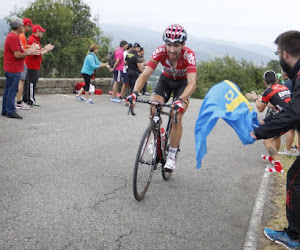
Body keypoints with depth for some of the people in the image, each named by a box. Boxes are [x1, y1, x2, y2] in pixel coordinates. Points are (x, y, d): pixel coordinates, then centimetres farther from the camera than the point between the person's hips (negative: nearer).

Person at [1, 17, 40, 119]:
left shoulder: (11, 36, 16)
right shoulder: (14, 37, -17)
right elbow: (17, 55, -22)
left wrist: (30, 50, 9)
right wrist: (29, 53, -11)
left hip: (9, 69, 10)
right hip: (14, 69, -10)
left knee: (8, 90, 14)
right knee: (12, 90, -6)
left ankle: (5, 110, 20)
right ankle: (11, 111, -2)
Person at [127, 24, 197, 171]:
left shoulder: (188, 54, -35)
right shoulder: (160, 52, -29)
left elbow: (192, 83, -44)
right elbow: (145, 74, -33)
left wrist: (181, 100, -62)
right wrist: (135, 92, -51)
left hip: (183, 83, -2)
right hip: (165, 80, 2)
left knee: (177, 116, -19)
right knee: (153, 109, -21)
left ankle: (172, 156, -4)